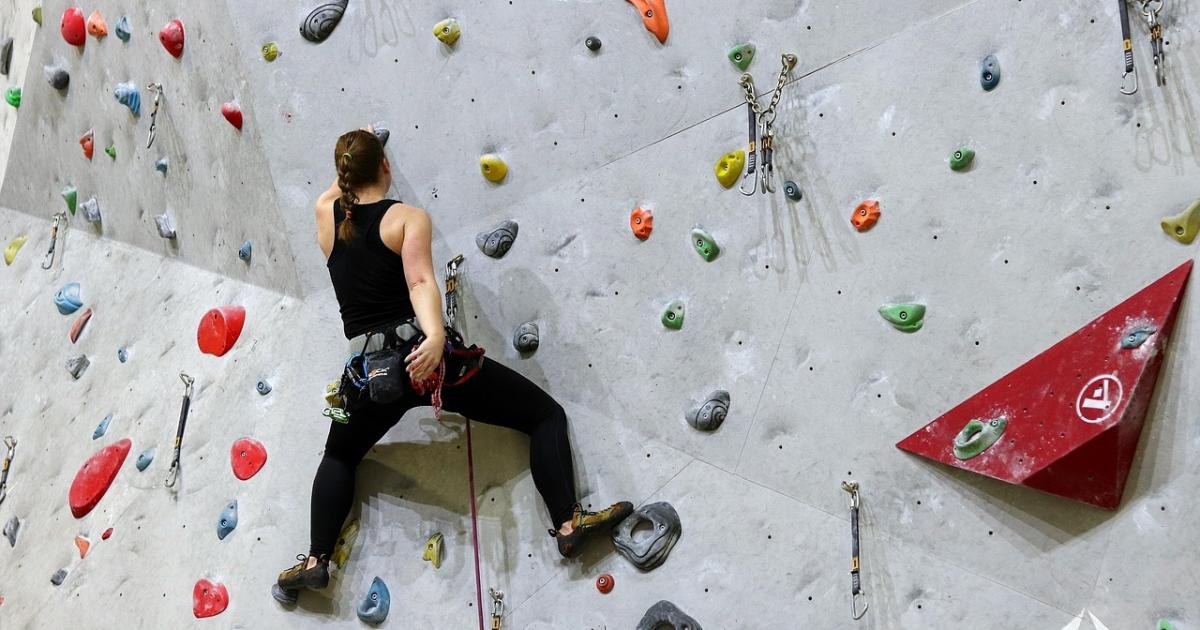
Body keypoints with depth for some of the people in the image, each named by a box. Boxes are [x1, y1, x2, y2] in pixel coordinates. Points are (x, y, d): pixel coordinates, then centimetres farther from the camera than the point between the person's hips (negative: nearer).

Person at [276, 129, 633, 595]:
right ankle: (568, 523, -6)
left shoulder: (327, 216, 12)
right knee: (545, 414, 6)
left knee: (339, 457, 33)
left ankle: (316, 560, 23)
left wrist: (355, 152, 52)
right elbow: (420, 282, -20)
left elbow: (336, 191, 38)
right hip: (423, 354, -4)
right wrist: (436, 336, -34)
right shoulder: (408, 217, -1)